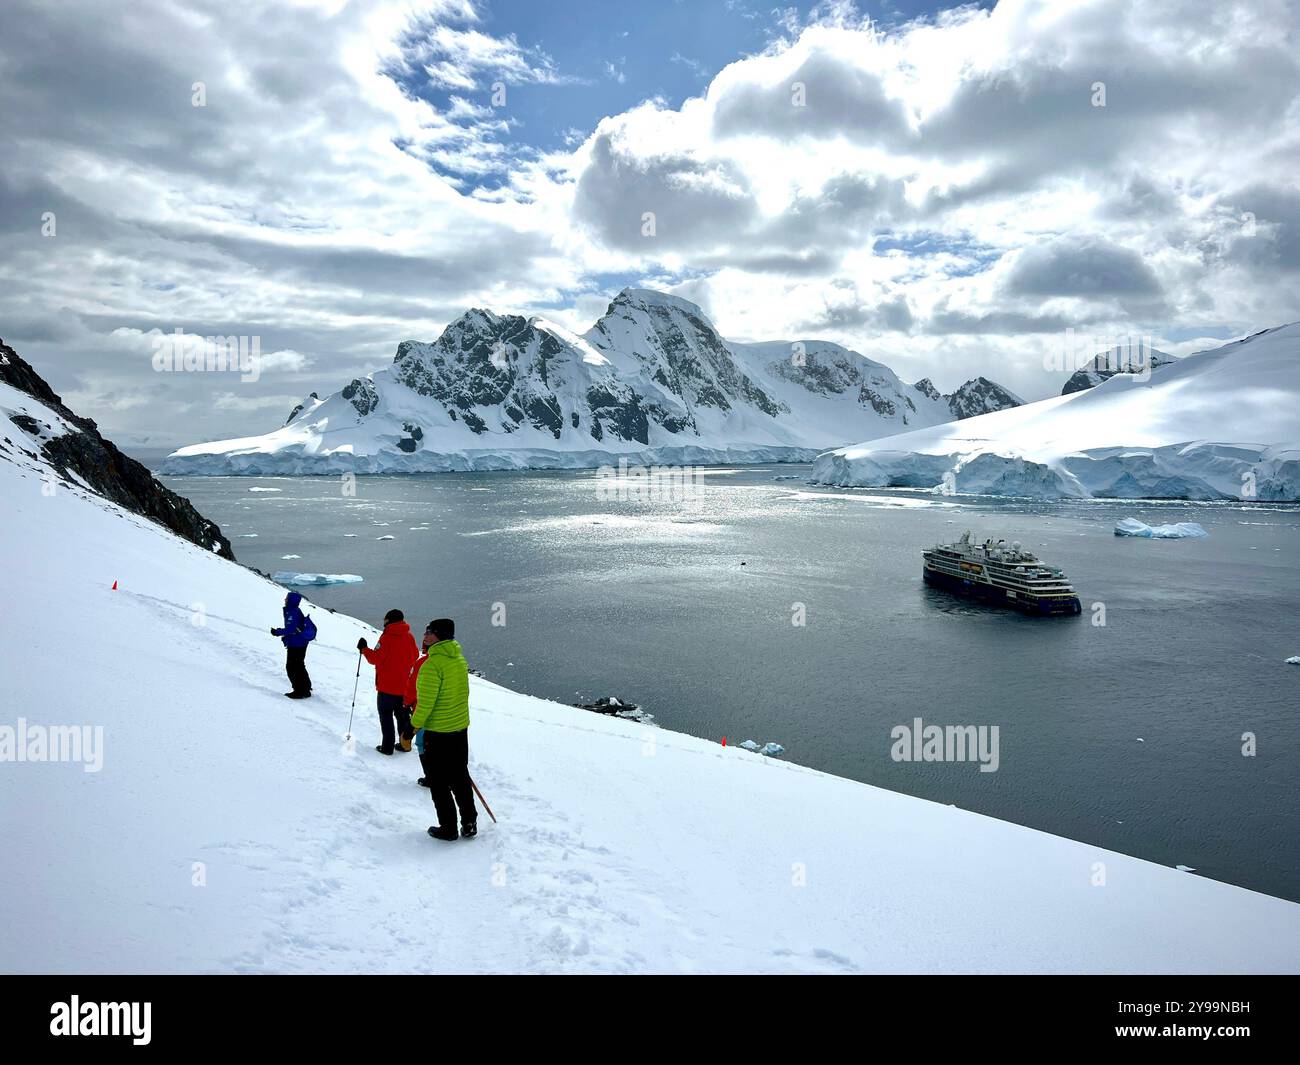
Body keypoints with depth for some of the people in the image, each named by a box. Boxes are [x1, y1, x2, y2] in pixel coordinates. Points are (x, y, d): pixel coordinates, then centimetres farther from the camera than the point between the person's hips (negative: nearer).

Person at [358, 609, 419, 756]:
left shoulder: (386, 638, -16)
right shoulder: (409, 637, 0)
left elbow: (375, 658, -16)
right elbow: (415, 657, 11)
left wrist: (364, 649, -2)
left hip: (387, 686, -5)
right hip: (405, 686, 5)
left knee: (386, 715, 5)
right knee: (402, 713, 17)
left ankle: (387, 746, 4)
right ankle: (405, 742, 20)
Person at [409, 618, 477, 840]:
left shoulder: (432, 665, -21)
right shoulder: (460, 660, 3)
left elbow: (426, 702, -22)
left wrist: (416, 725, -9)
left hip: (437, 732, -7)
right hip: (461, 728, 7)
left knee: (439, 782, 7)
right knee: (460, 776, 18)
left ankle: (448, 828, 15)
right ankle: (469, 824, 24)